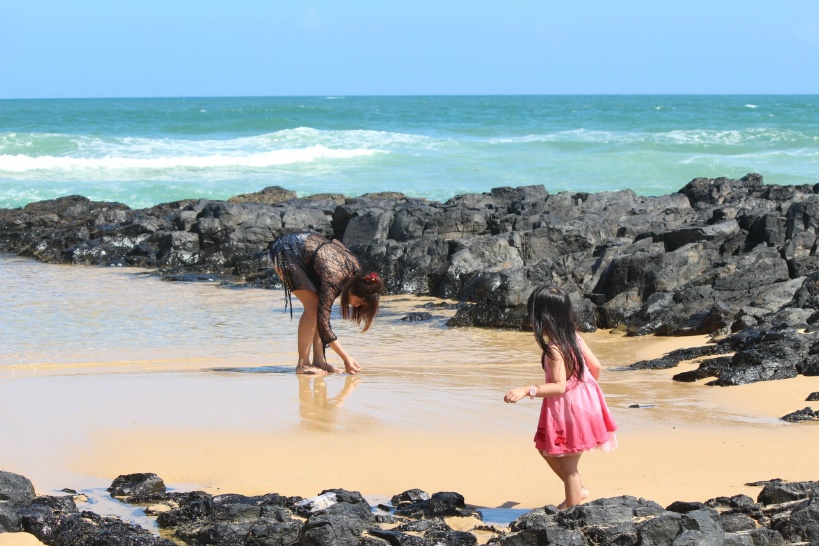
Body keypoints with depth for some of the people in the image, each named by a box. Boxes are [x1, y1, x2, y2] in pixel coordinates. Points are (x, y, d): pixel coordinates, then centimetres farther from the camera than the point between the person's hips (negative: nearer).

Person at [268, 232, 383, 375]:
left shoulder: (356, 267, -12)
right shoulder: (333, 280, -33)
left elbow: (336, 242, 8)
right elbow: (324, 324, -32)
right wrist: (346, 358, -30)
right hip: (285, 252, -8)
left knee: (320, 306, -3)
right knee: (313, 306, -18)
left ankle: (318, 360, -1)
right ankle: (303, 364, -14)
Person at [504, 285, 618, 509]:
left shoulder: (554, 348, -24)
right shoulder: (574, 337, 1)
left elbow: (560, 386, -27)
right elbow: (595, 366, 7)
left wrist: (526, 390, -30)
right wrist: (589, 385, 26)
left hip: (570, 410, -9)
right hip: (583, 397, 9)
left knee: (567, 464, 3)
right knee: (546, 448, 23)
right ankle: (577, 491, 33)